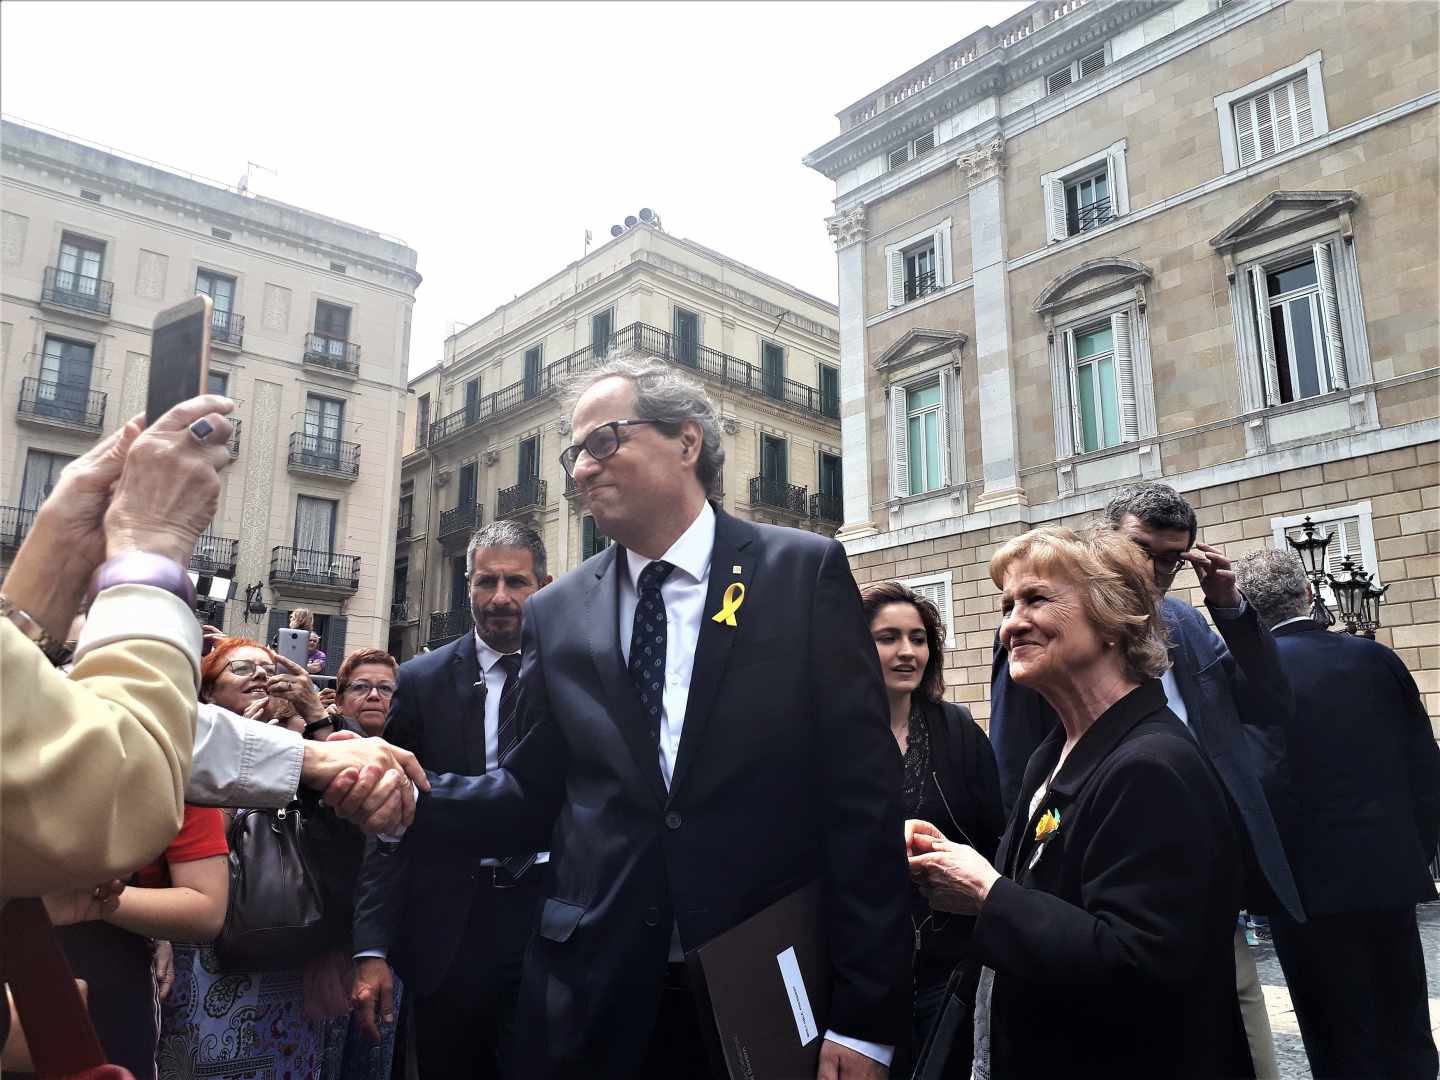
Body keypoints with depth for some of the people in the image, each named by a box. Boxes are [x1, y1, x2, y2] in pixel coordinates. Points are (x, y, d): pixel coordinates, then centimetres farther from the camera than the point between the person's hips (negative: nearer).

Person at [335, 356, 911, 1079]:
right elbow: (533, 798, 7)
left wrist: (865, 1017, -10)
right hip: (595, 1001, 3)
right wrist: (410, 799, -11)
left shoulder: (804, 572, -6)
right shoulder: (556, 614, 4)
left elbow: (862, 798, -8)